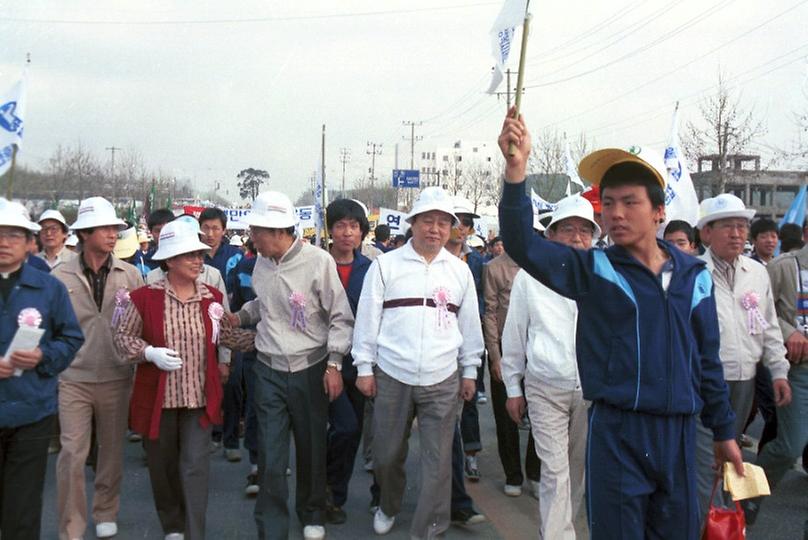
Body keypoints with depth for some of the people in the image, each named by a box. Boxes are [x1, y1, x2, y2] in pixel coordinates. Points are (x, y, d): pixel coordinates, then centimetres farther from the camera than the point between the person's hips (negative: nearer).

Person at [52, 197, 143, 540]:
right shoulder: (61, 277, -2)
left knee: (112, 450, 13)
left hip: (116, 376, 2)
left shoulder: (130, 274, 1)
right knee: (72, 454, -3)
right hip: (73, 379, -1)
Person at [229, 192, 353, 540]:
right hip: (269, 370, 3)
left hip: (310, 369, -3)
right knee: (270, 455, 1)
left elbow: (340, 317, -8)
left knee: (312, 448, 12)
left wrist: (334, 364, -11)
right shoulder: (261, 264, 2)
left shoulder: (319, 261, -13)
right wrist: (240, 317, 5)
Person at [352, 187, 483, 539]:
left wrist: (469, 371, 11)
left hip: (442, 381, 1)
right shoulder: (385, 265, -1)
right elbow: (367, 318, 1)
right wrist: (364, 368, -1)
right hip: (391, 377, -1)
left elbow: (470, 324, 11)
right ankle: (388, 507, 40)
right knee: (387, 454, 12)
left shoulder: (460, 271, 6)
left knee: (437, 462, 1)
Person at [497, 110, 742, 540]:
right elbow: (523, 244, -19)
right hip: (617, 431, -3)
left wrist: (723, 431, 16)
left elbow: (707, 358, 13)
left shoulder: (694, 275, 6)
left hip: (679, 431, 3)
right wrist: (516, 170, -33)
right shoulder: (593, 270, -3)